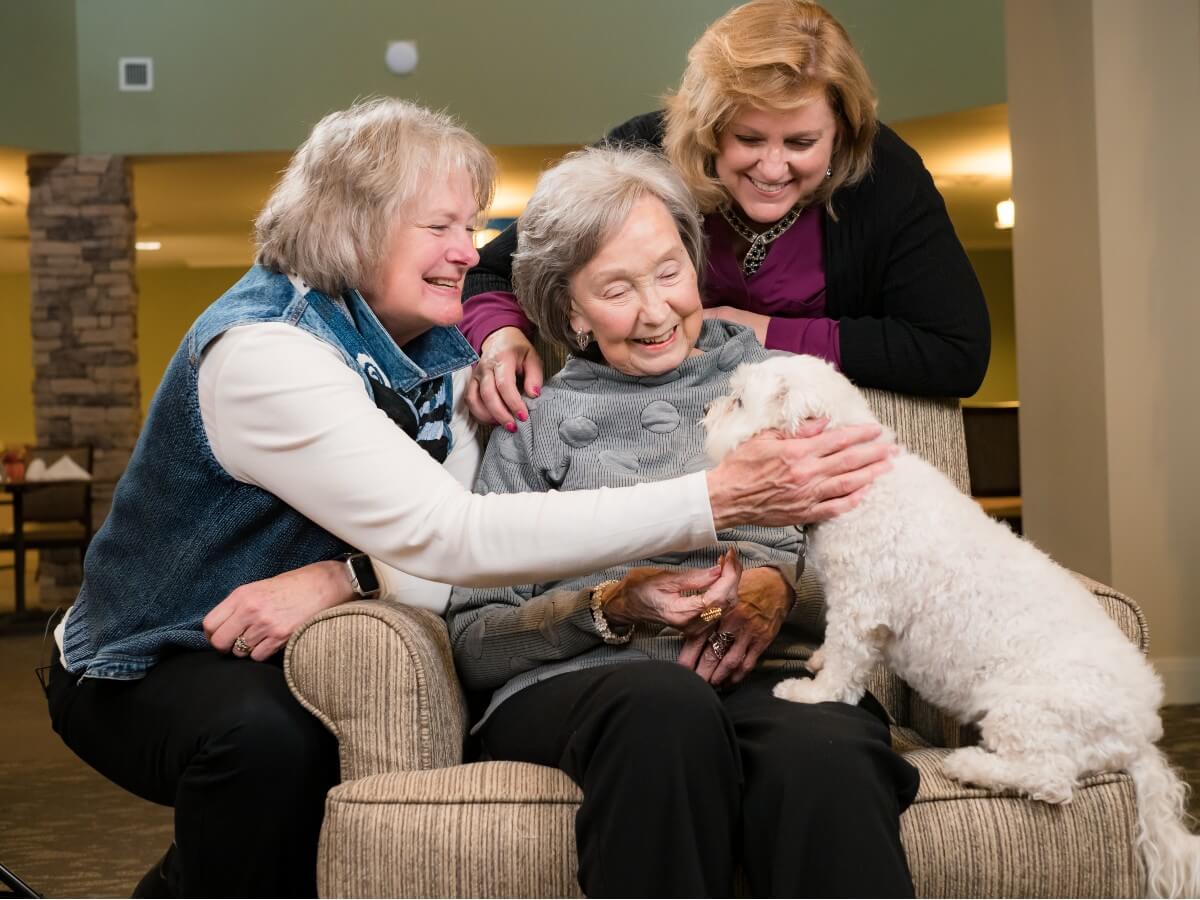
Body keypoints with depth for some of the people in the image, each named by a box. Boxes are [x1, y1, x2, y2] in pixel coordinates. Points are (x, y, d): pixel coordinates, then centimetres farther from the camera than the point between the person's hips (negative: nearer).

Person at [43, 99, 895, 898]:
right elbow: (450, 535, -38)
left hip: (279, 663, 8)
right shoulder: (265, 350, -27)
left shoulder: (436, 353, -2)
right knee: (262, 742, -37)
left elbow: (442, 562, -12)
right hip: (146, 671, -7)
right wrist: (720, 499, -44)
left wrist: (347, 575, -35)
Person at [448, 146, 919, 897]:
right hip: (576, 684, 0)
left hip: (765, 671, 0)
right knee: (666, 706, -38)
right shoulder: (539, 421, 18)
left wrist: (779, 589, -8)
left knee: (827, 756, -38)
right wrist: (612, 605, -7)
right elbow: (474, 644, 10)